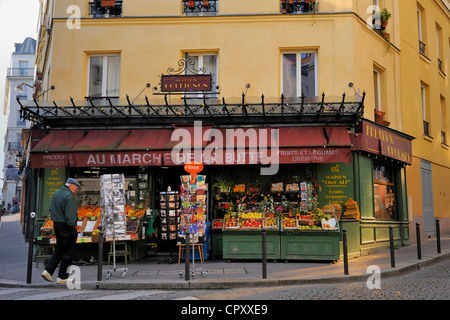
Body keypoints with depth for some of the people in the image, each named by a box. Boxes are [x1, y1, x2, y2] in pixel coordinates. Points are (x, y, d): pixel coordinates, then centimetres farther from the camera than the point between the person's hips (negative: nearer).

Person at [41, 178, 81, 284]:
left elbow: (51, 209, 18)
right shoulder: (69, 197, -18)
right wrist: (73, 227, -14)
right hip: (66, 226, -9)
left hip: (56, 224, 9)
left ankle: (48, 270, 10)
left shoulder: (56, 193, 11)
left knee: (59, 249, 19)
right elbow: (69, 216, -22)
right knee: (69, 251, 2)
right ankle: (62, 277, 8)